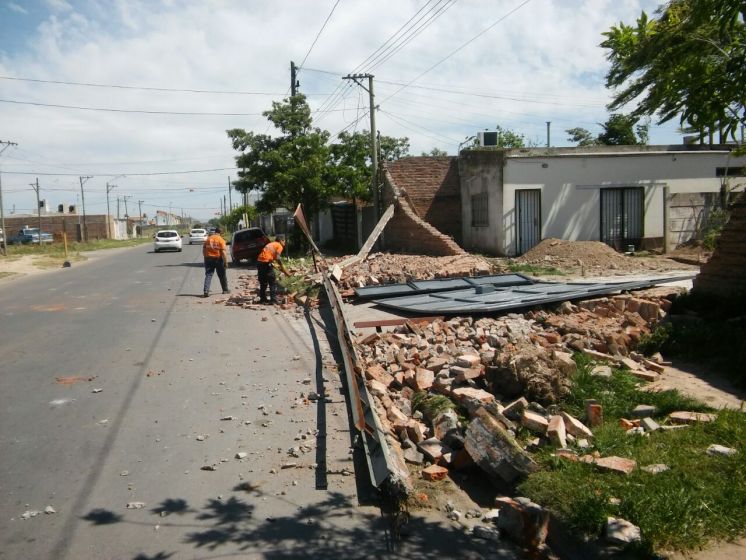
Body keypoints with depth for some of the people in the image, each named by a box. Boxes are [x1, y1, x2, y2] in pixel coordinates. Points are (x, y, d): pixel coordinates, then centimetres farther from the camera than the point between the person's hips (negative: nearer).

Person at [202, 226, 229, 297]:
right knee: (222, 275, 13)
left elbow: (204, 250, 7)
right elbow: (223, 252, -13)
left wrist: (206, 257, 18)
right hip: (218, 259, -2)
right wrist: (226, 262, -10)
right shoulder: (221, 240, -7)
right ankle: (225, 290, 25)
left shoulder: (208, 239, 5)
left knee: (208, 275, 1)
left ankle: (206, 291, -12)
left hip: (209, 259, 2)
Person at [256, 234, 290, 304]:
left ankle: (263, 299, 24)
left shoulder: (271, 244, 27)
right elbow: (277, 258, -10)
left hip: (259, 261, 8)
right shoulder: (279, 246, 3)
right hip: (266, 262, -8)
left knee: (263, 282, 19)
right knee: (273, 282, 1)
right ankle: (273, 300, -3)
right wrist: (284, 270, -5)